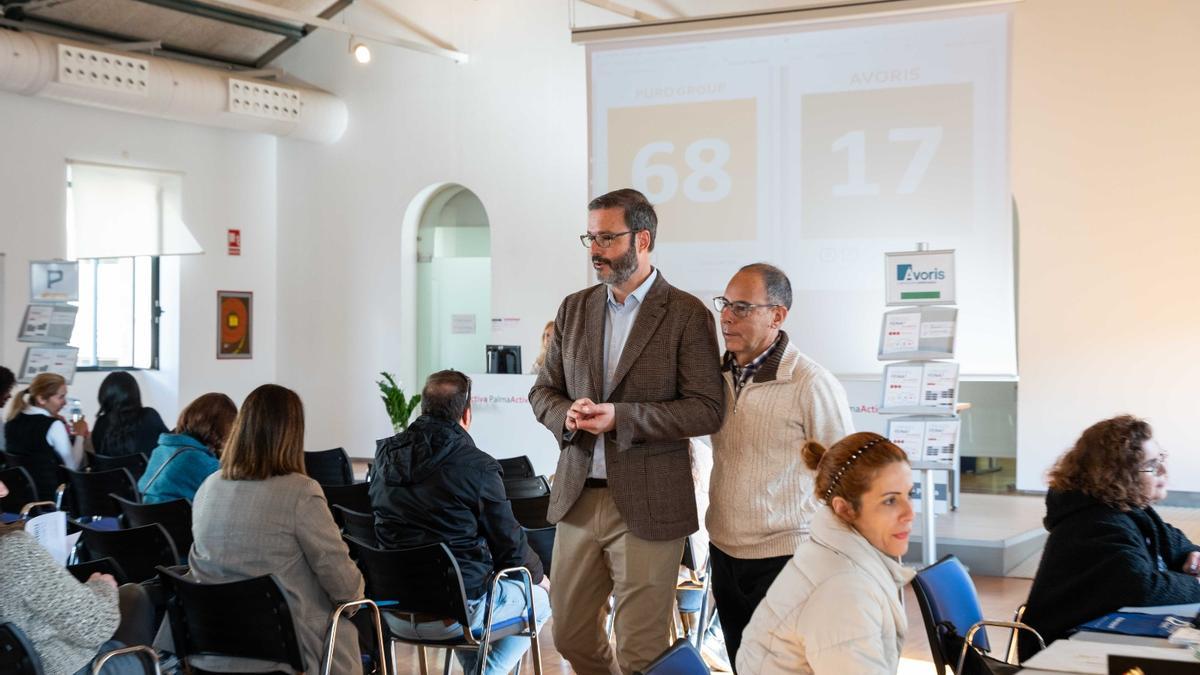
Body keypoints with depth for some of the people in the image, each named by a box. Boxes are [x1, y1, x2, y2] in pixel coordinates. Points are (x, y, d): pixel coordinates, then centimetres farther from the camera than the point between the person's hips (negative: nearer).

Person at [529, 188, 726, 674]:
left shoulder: (687, 314, -6)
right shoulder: (574, 309, 10)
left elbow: (707, 409, -10)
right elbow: (543, 391, 13)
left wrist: (621, 416, -20)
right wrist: (567, 415, -10)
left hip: (647, 505, -5)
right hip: (578, 498, 5)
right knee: (570, 635, 16)